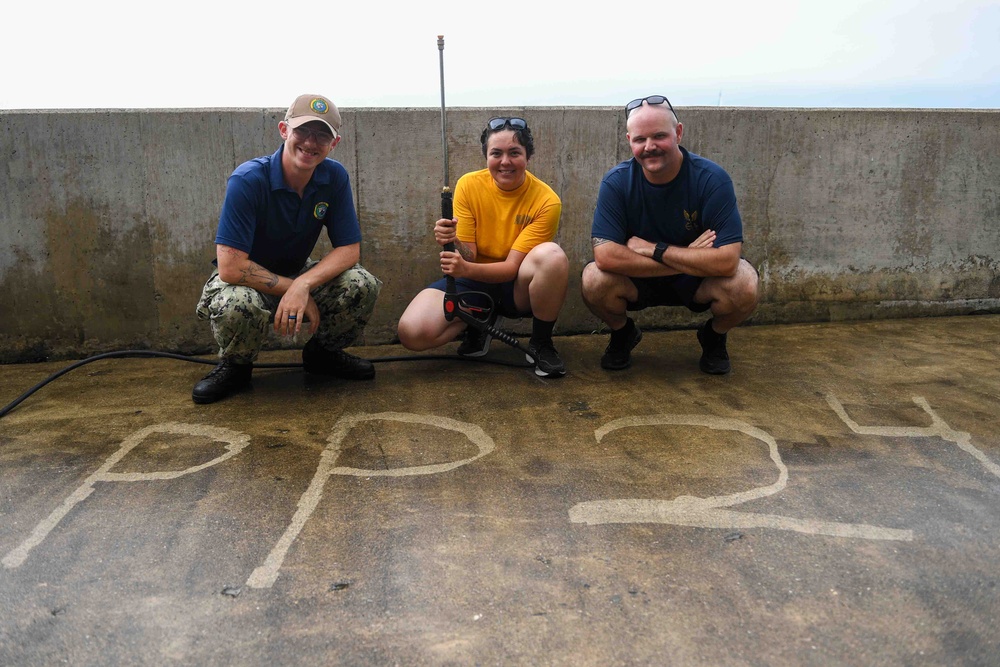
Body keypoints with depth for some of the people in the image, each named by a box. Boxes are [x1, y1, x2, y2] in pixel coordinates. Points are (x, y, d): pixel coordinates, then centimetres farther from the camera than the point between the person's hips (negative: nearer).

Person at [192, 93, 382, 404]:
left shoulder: (335, 177, -12)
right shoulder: (248, 179, -25)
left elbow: (349, 248, -13)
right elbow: (230, 267, -30)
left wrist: (303, 285, -30)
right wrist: (291, 289, -27)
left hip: (299, 275, 4)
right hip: (247, 279, -4)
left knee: (363, 285, -22)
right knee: (237, 306, -39)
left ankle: (322, 353, 9)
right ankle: (234, 367, -2)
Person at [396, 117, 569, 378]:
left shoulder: (546, 200, -17)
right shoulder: (469, 185, -10)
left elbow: (513, 266, -20)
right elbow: (468, 257, -11)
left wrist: (467, 269, -38)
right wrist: (453, 243, -35)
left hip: (518, 286, -1)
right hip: (474, 281, 2)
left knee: (552, 255, -35)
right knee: (412, 332, -22)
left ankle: (541, 344, -12)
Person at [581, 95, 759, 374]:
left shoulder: (712, 178, -21)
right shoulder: (617, 181, -18)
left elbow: (726, 261, -30)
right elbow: (605, 256, -30)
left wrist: (654, 250, -26)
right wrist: (691, 258, -29)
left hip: (697, 283, 0)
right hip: (638, 281, 1)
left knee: (744, 285, -31)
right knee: (593, 281, -30)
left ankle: (714, 337, 6)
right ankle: (623, 335, 6)